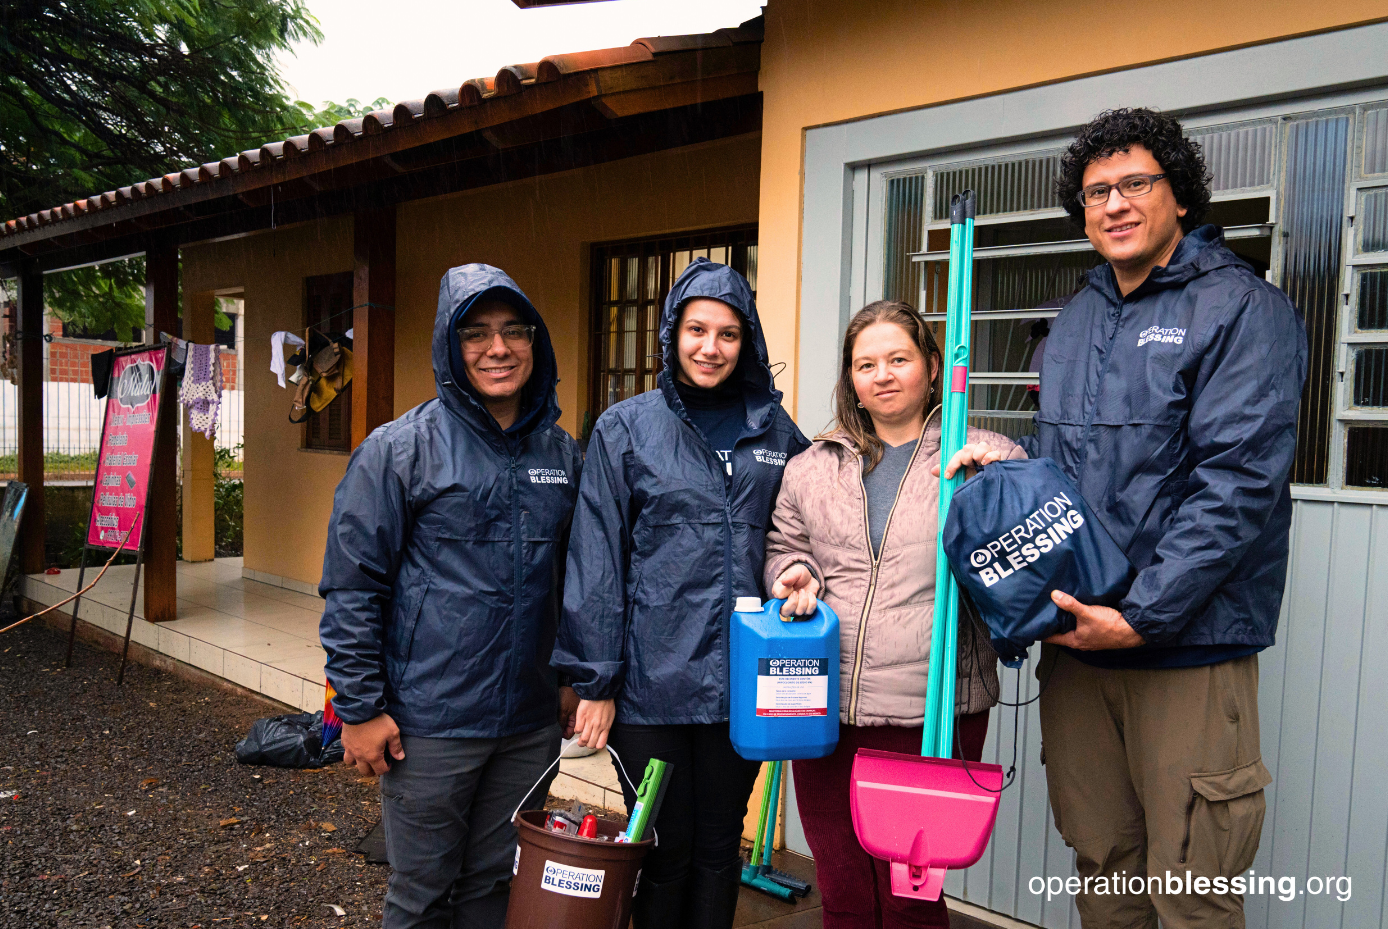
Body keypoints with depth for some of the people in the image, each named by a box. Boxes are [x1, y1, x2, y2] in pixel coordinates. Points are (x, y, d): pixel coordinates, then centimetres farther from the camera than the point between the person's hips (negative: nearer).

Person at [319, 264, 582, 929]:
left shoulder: (561, 452, 6)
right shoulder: (400, 449, -9)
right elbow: (351, 587, -8)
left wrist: (575, 676, 13)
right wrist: (359, 707, -9)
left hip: (530, 724, 4)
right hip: (429, 724, -4)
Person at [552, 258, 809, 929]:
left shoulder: (773, 430, 5)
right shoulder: (626, 428, -3)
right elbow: (595, 561, -5)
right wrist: (596, 682, -6)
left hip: (740, 679, 3)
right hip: (652, 681, -2)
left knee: (720, 848, 16)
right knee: (666, 851, 10)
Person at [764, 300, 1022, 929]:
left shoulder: (988, 458, 1)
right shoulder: (813, 466, 13)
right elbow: (781, 543, 23)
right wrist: (794, 574, 2)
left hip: (931, 713, -3)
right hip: (825, 711, 4)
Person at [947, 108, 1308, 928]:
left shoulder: (1242, 308, -6)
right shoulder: (1076, 321, 15)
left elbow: (1238, 482, -16)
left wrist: (1144, 615, -20)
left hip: (1189, 644, -6)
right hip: (1074, 636, 6)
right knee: (1101, 863, 17)